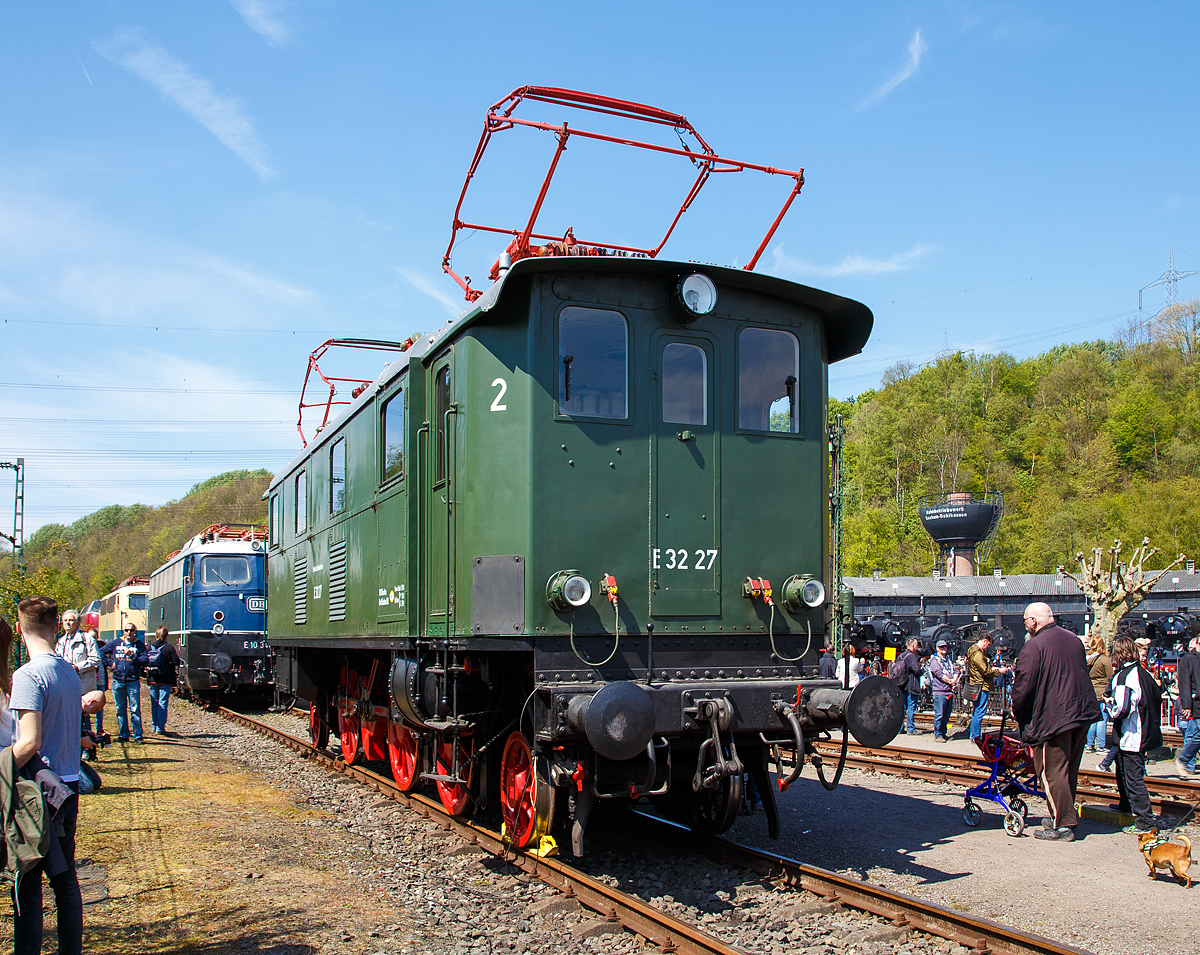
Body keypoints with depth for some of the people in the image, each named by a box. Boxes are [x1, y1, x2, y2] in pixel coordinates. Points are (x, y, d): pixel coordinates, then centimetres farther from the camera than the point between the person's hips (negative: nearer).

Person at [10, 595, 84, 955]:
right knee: (65, 877, 15)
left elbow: (30, 742, -21)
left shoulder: (28, 675, -15)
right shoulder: (70, 672, 9)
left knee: (27, 882, 1)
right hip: (69, 788, 7)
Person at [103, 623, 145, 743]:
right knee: (120, 709, 8)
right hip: (118, 681, 3)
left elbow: (144, 661, -5)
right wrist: (110, 662, 7)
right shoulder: (116, 643, 9)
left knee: (135, 709, -4)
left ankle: (138, 735, -1)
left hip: (133, 681, -3)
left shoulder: (140, 645, 3)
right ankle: (123, 735, 16)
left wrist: (132, 656, -16)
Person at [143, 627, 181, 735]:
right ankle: (160, 727, -5)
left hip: (152, 680, 4)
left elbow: (144, 662, 5)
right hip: (165, 681, -4)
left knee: (154, 703, 15)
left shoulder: (150, 647, 1)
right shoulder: (169, 648, -12)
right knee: (162, 703, -2)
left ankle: (154, 725, 23)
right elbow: (176, 663, -12)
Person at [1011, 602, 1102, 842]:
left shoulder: (1033, 646, -15)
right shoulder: (1075, 639, 9)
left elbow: (1023, 685, -16)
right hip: (1083, 713, 8)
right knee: (1070, 770, 18)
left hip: (1053, 718, -8)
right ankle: (1065, 817, 29)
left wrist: (1017, 711, 2)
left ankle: (1062, 826, 1)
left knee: (1052, 772, 0)